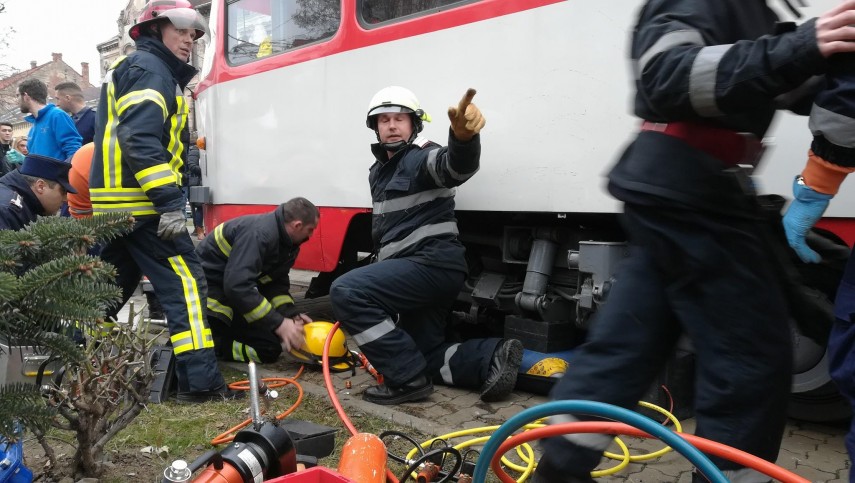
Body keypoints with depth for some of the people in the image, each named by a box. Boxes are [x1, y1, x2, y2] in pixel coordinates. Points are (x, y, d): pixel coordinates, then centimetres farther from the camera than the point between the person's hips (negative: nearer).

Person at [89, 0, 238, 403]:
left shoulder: (128, 70, 27)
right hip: (141, 202, -10)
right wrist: (169, 203, -27)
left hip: (112, 201, 10)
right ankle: (199, 380, -12)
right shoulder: (149, 69, -7)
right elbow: (140, 140, -22)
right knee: (184, 282, -10)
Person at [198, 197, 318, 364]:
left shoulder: (287, 243, 2)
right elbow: (237, 286, -36)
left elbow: (277, 283, 9)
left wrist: (292, 314, -7)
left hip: (229, 295, 10)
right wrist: (279, 324, -33)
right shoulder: (259, 233, -28)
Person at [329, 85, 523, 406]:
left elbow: (456, 166, -33)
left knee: (346, 291, -23)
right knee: (424, 356, 11)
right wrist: (381, 269, 17)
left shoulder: (421, 157, -9)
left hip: (434, 263, -10)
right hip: (418, 271, 10)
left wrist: (463, 137, -56)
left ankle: (407, 379, -17)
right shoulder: (378, 171, 19)